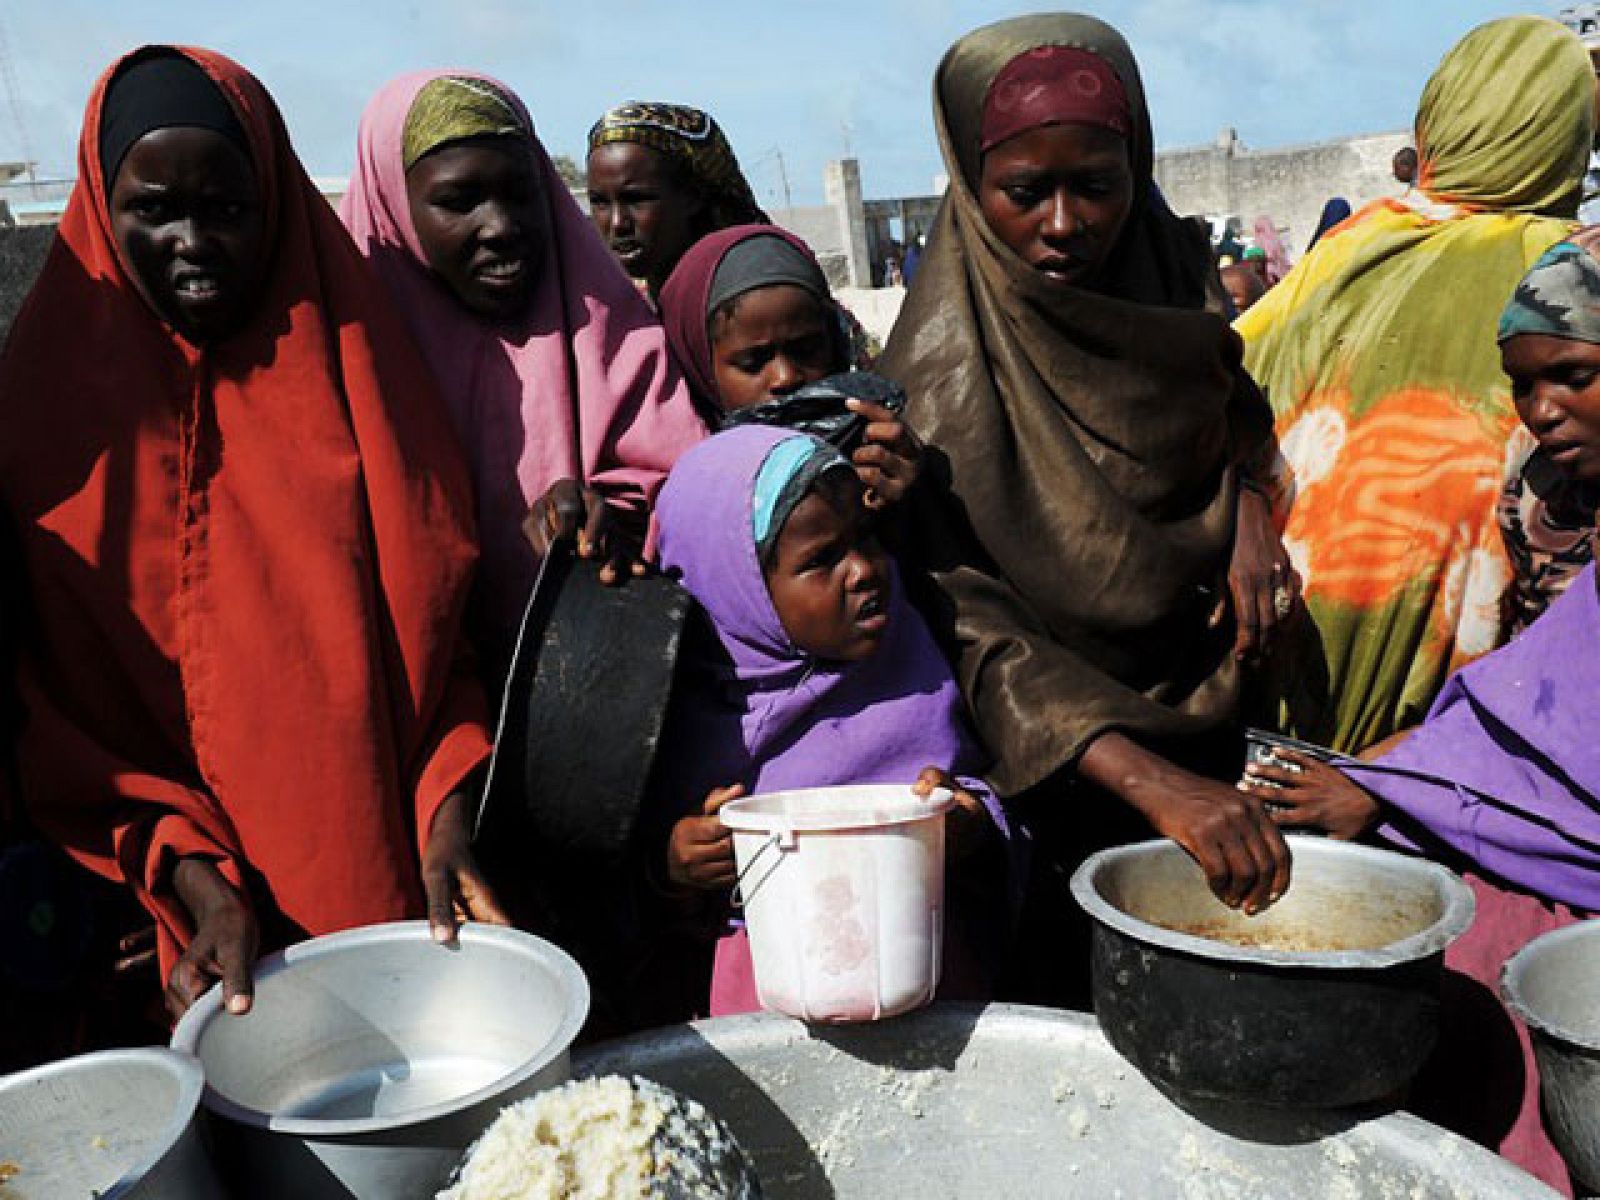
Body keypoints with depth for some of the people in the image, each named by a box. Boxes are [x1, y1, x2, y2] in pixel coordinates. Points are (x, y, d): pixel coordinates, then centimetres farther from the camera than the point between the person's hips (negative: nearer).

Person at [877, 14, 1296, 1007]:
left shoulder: (1179, 273, -4)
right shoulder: (941, 370, -19)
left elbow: (1250, 422, 15)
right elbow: (963, 619, -26)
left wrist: (1253, 506, -9)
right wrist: (1147, 779, -38)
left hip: (1215, 741, 5)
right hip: (1056, 770, -4)